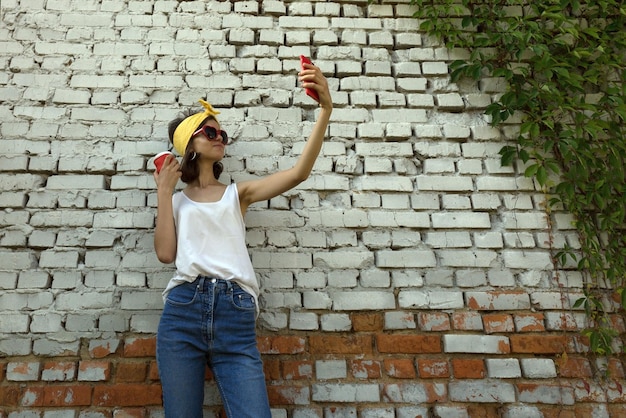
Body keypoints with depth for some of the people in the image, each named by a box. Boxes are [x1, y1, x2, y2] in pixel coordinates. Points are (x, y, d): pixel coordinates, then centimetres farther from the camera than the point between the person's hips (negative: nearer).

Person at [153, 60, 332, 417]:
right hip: (183, 310, 1)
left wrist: (326, 109, -8)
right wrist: (164, 191, 8)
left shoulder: (238, 193, 16)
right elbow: (166, 253, 1)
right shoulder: (177, 200, 18)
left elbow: (299, 173, 1)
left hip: (236, 316, 0)